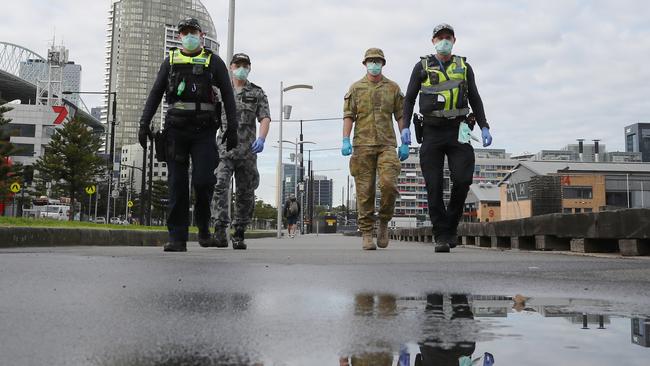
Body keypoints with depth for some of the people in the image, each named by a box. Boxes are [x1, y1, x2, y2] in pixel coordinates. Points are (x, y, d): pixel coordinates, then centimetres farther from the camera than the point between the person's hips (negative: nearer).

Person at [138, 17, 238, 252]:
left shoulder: (214, 62, 9)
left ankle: (203, 224, 15)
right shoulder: (170, 61, 16)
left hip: (204, 130, -2)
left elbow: (228, 96, 6)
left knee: (203, 180, -12)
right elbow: (155, 94, 15)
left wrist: (232, 129, -2)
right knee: (177, 185, -1)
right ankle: (177, 238, 3)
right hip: (176, 129, 2)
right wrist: (144, 123, 5)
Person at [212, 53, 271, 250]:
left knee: (245, 193, 4)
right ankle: (220, 230, -22)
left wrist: (261, 138, -19)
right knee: (220, 186, -18)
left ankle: (239, 234, 13)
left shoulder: (257, 93, 11)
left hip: (247, 150, 1)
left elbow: (265, 118, -1)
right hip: (223, 149, -1)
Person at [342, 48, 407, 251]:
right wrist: (345, 140, -8)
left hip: (387, 145, 0)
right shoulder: (356, 88, 10)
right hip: (363, 145, 0)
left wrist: (405, 143, 4)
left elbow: (401, 116, 12)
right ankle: (366, 234, 5)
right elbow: (348, 116, 4)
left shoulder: (393, 88, 13)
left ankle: (384, 222, 5)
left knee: (388, 184, -18)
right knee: (365, 191, -1)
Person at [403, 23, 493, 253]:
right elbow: (409, 99, 9)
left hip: (458, 130, 1)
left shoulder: (464, 67, 13)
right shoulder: (422, 67, 8)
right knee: (434, 186, -4)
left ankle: (451, 226, 9)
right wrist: (405, 127, -3)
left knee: (462, 180, -12)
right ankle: (441, 236, 1)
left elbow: (475, 99, 15)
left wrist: (484, 127, 4)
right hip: (432, 132, -1)